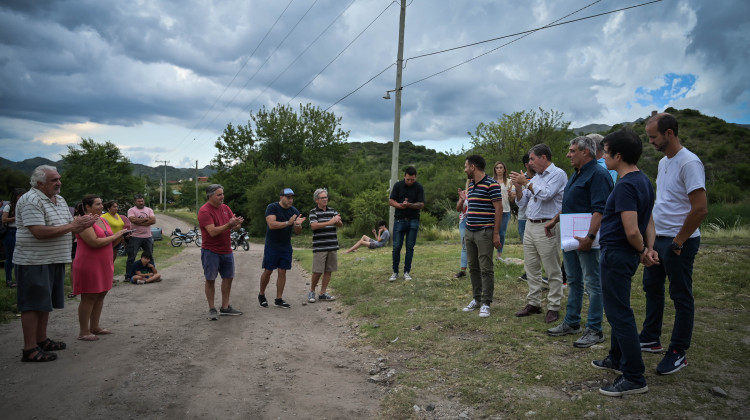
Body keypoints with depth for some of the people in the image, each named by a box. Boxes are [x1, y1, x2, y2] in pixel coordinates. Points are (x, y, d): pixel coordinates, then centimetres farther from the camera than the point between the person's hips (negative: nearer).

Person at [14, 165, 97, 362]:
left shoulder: (60, 200, 14)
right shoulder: (31, 200, -15)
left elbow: (71, 227, 16)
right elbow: (40, 232, -25)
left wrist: (83, 223, -6)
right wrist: (72, 226, -20)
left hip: (55, 260, 9)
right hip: (34, 261, -9)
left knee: (45, 302, 16)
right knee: (33, 304, -3)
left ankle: (41, 340, 27)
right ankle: (30, 349, 3)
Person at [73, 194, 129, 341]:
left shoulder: (103, 220, 13)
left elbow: (109, 242, 19)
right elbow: (94, 242, -24)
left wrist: (121, 236, 1)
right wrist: (115, 236, -14)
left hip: (104, 264, 9)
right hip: (89, 265, -8)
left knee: (100, 296, 12)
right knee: (89, 297, -3)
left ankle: (94, 327, 22)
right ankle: (84, 332, 5)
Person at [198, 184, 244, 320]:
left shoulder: (225, 208, 8)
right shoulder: (204, 211, -13)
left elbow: (234, 226, 6)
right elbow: (212, 231, -23)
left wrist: (238, 223, -17)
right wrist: (229, 224, -28)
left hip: (227, 250, 7)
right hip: (211, 251, -7)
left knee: (228, 277, 10)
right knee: (210, 280, 1)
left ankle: (225, 308, 21)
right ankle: (212, 309, 12)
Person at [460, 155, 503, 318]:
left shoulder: (491, 184, -11)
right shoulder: (471, 185, 15)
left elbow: (499, 209, -13)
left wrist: (496, 233, -16)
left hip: (484, 232, -8)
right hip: (470, 232, 8)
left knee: (486, 269, -2)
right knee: (473, 268, 13)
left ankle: (486, 303, 5)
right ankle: (476, 299, 23)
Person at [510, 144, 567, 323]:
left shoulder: (558, 174, -6)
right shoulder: (536, 177, 18)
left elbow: (546, 194, -21)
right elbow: (522, 202, 19)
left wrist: (526, 182, -12)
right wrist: (518, 188, 1)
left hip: (547, 228, -8)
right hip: (530, 226, 8)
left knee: (553, 271, -1)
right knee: (531, 268, 11)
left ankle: (553, 307, 6)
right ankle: (533, 303, 20)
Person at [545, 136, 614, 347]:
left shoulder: (598, 174, -15)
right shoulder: (576, 174, 17)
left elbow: (599, 209, -23)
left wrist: (590, 236, -29)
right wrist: (554, 220, 23)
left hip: (585, 239, -10)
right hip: (570, 237, 10)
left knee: (592, 284, -2)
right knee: (573, 282, 16)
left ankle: (594, 330, 5)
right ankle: (571, 322, 27)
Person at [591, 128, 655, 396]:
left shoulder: (626, 186, -22)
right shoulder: (643, 181, 11)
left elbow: (632, 231, -26)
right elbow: (647, 223, 14)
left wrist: (642, 251, -8)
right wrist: (647, 249, 6)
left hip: (617, 255, -10)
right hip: (625, 255, 10)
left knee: (619, 313, -2)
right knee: (618, 310, 21)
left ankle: (634, 378, 6)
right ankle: (617, 359, 37)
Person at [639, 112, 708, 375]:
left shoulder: (689, 163, -18)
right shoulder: (663, 162, 10)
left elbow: (700, 209, -23)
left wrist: (678, 243, -16)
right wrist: (652, 235, 13)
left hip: (679, 242, -9)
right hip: (657, 238, 9)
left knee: (681, 297, 2)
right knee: (652, 289, 17)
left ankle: (678, 353, 13)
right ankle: (650, 339, 31)